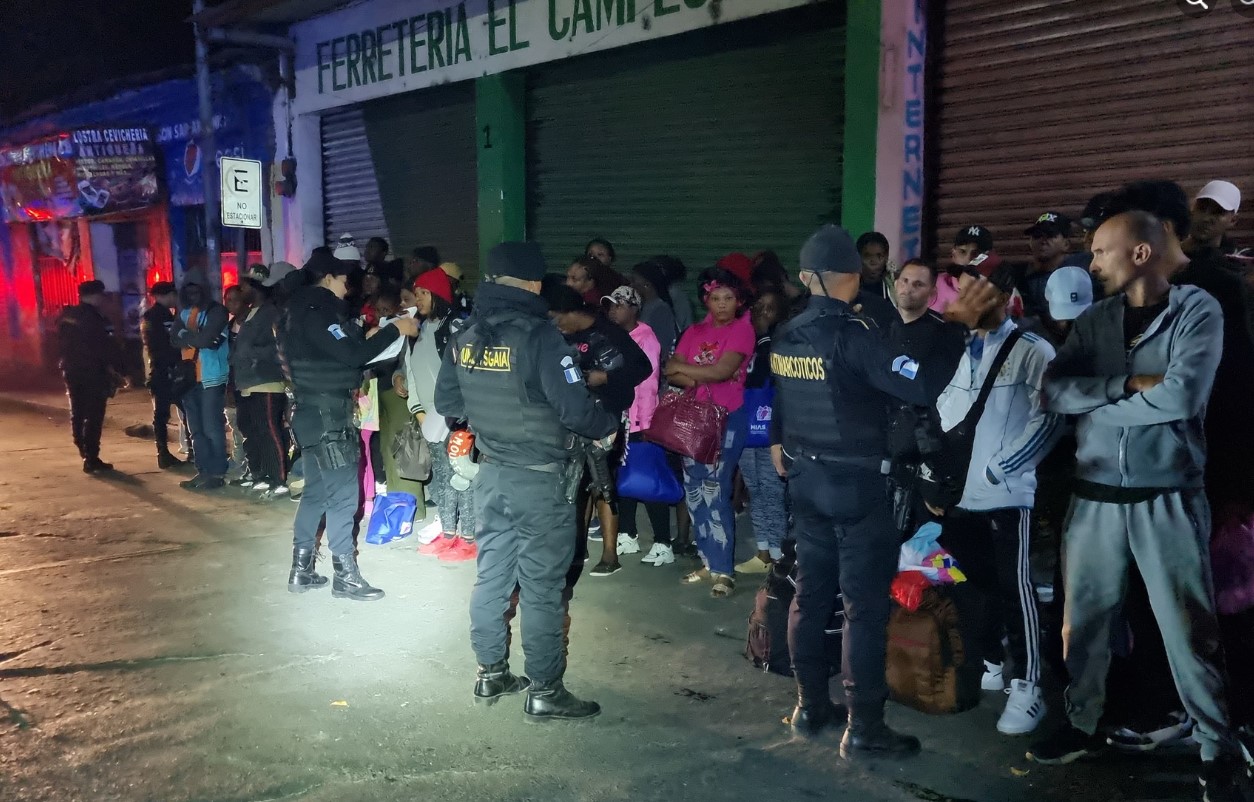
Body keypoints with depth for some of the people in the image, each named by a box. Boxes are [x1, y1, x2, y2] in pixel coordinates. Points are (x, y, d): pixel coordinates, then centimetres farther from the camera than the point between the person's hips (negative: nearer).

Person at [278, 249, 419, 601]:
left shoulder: (300, 310, 15)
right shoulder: (316, 311, -16)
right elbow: (352, 355, -23)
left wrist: (366, 338, 14)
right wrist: (394, 330, -17)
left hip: (318, 413, 11)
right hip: (326, 416, -11)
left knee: (317, 492, 15)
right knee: (342, 494, -5)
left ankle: (301, 569, 22)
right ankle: (345, 575, 2)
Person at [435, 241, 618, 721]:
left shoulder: (464, 337, 2)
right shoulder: (539, 337, -20)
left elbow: (446, 403, 12)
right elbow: (576, 411, -22)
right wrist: (610, 423, -2)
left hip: (491, 475, 7)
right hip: (538, 481, -7)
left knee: (491, 575, 17)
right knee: (543, 588, 3)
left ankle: (491, 675, 29)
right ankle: (545, 691, 12)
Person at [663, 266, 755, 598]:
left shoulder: (742, 329, -4)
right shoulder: (694, 331, 12)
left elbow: (722, 371, -16)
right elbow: (672, 372, 3)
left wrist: (682, 368, -5)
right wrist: (696, 379, -17)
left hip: (727, 419, -6)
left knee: (715, 493, -10)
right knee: (695, 491, 7)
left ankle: (723, 570, -4)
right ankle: (708, 562, 18)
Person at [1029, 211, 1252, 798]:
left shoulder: (1197, 310, -6)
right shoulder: (1095, 318, 7)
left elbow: (1180, 396, -20)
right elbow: (1055, 391, -4)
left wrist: (1095, 400, -9)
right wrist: (1130, 385, -16)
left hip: (1168, 497, -4)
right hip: (1095, 494, 4)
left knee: (1188, 629, 3)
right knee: (1084, 617, 11)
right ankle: (1082, 724, 28)